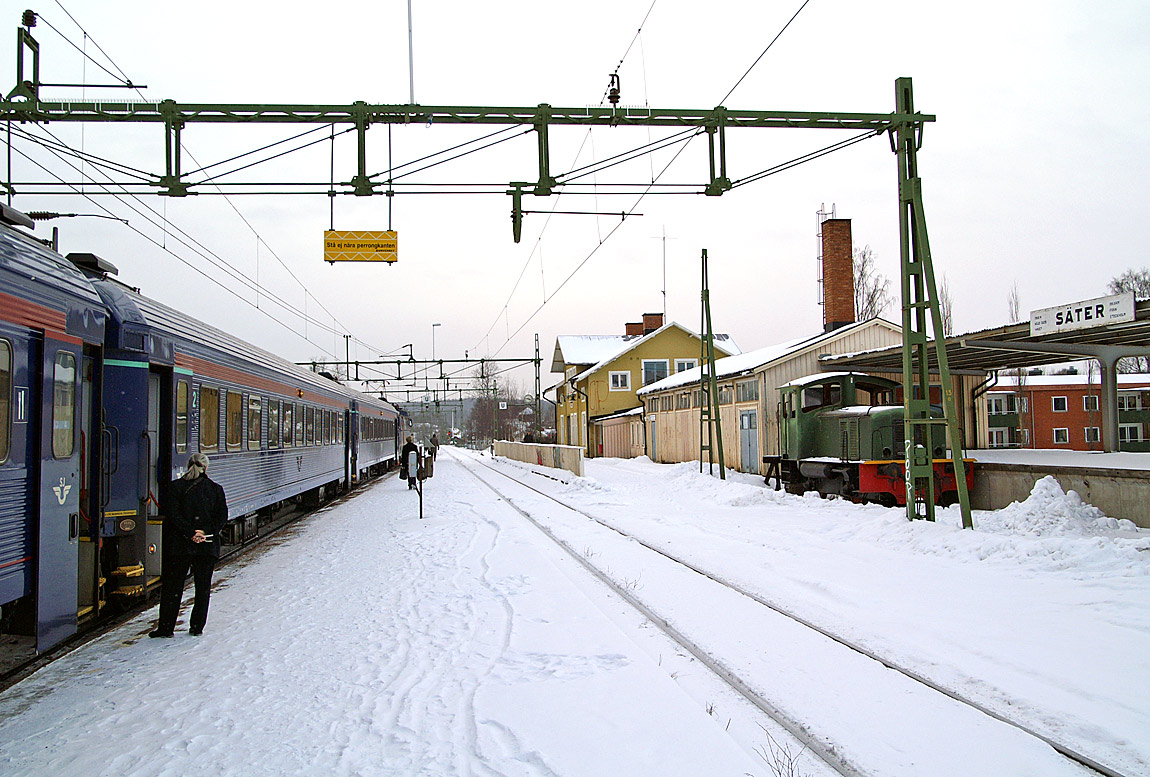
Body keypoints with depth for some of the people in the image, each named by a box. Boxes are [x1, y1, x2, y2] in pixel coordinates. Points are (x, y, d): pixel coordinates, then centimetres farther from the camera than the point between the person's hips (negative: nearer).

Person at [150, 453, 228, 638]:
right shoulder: (216, 489, 3)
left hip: (178, 546, -1)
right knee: (203, 587, 10)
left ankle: (166, 627, 7)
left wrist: (190, 532, -12)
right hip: (207, 546, 1)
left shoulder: (176, 487, -1)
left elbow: (172, 515, -11)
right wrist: (207, 533, -8)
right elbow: (222, 516, -4)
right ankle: (197, 627, 11)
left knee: (172, 586, 7)